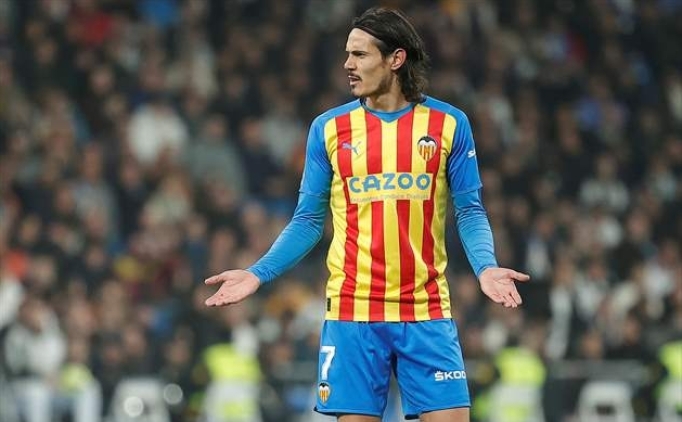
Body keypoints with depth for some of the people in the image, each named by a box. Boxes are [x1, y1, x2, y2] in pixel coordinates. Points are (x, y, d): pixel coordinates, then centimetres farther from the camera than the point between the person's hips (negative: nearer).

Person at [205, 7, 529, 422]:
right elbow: (309, 220, 9)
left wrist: (486, 267, -15)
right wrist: (259, 274, -3)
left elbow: (470, 211, 4)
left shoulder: (449, 124, 3)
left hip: (427, 313, 0)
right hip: (352, 313, 1)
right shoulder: (328, 129, 5)